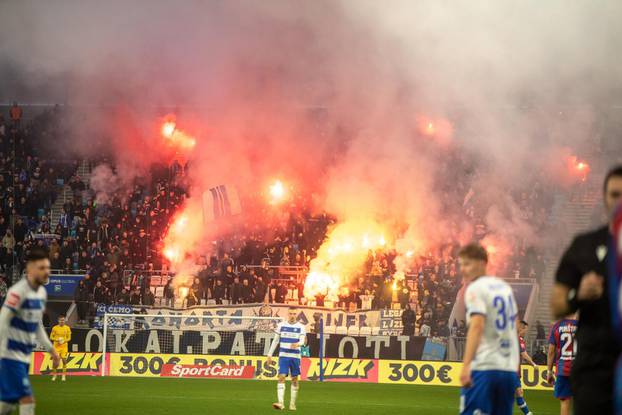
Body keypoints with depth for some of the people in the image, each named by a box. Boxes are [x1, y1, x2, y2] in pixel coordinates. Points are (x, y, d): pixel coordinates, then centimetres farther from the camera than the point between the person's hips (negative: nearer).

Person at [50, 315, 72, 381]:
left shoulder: (67, 328, 1)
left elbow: (69, 338, 5)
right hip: (56, 346, 0)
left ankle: (64, 375, 3)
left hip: (64, 346, 0)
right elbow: (51, 337, 3)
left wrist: (64, 341, -15)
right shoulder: (55, 328, 0)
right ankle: (54, 375, 12)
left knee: (64, 360, -5)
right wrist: (57, 340, -15)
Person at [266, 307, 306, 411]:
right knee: (281, 377, -13)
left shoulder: (301, 327, 1)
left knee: (295, 380, 6)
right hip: (283, 356, 0)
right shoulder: (281, 326, 5)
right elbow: (275, 341, 11)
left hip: (295, 357, 0)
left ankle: (292, 404, 17)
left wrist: (298, 344, -35)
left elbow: (303, 341, -12)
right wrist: (270, 354, 9)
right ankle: (280, 402, -22)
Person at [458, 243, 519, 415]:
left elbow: (477, 326, -18)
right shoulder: (505, 287, 18)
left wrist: (466, 365, -25)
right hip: (509, 368, 8)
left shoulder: (475, 289, -6)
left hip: (483, 368, -8)